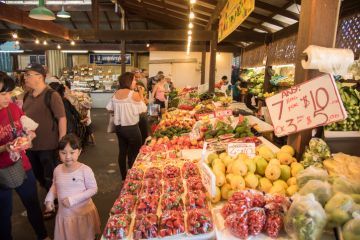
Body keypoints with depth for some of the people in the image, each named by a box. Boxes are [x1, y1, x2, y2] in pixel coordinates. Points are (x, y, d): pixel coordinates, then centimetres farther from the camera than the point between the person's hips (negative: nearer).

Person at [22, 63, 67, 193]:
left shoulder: (51, 95, -15)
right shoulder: (27, 95, 6)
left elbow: (62, 118, -19)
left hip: (48, 145, -7)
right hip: (30, 143, 7)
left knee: (50, 177, 9)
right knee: (37, 175, 22)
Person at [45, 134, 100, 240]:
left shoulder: (85, 170, -21)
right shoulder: (57, 170, -5)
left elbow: (93, 189, -17)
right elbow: (55, 186, 13)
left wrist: (73, 199, -21)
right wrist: (49, 199, -2)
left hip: (83, 213, -4)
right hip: (64, 214, 4)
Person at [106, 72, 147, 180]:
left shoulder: (116, 94, 2)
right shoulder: (134, 94, -16)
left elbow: (109, 109, 5)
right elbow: (143, 109, -10)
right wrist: (141, 95, -2)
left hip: (119, 127, 6)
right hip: (131, 128, -6)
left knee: (122, 152, 16)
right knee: (134, 153, 8)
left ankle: (124, 177, 28)